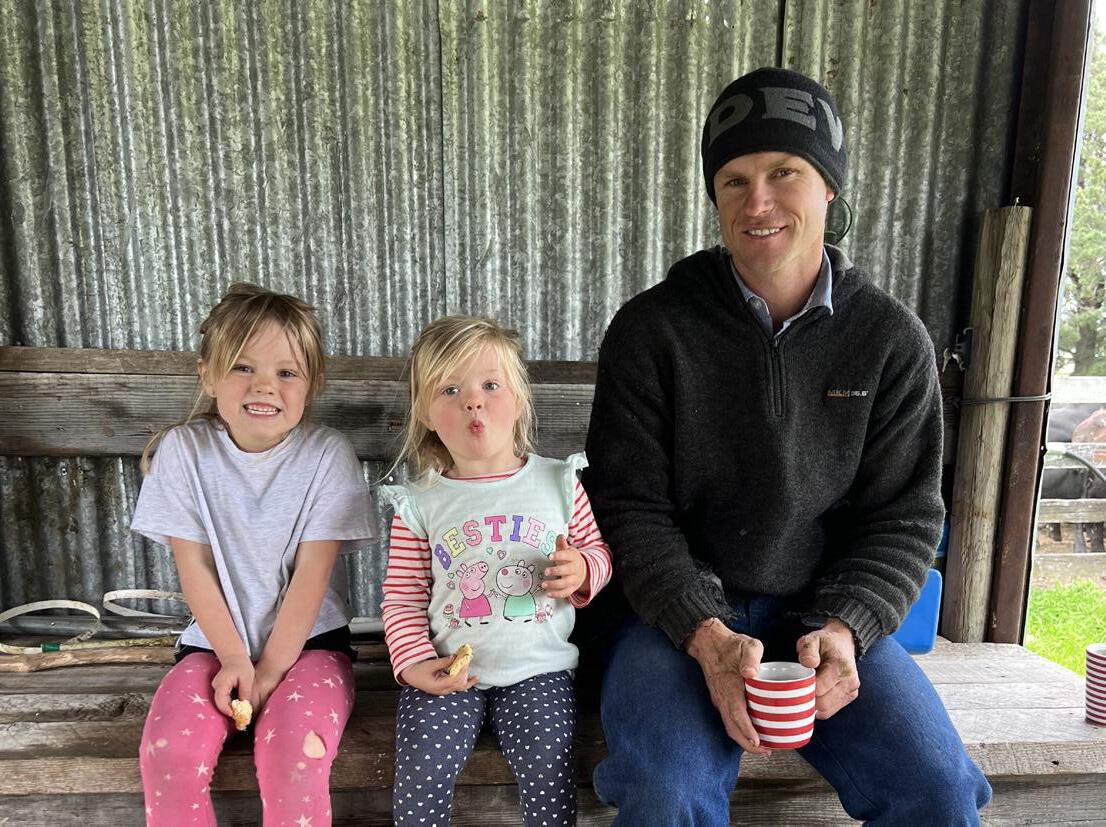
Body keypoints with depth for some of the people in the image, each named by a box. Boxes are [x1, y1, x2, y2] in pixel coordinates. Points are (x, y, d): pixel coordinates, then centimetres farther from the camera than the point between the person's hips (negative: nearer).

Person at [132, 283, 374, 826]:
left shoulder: (328, 453, -9)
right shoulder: (184, 450, -4)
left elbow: (312, 573, -11)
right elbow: (194, 568, -5)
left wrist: (269, 670, -14)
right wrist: (234, 659, -13)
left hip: (307, 640, -2)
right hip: (215, 641, 2)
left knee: (294, 752, -27)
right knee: (169, 751, -23)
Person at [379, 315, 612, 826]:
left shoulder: (558, 483, 1)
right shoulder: (419, 502, 0)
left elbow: (599, 549, 11)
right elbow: (403, 597, 5)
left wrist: (583, 570, -11)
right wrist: (415, 663, -9)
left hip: (537, 670, 0)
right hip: (448, 674, 1)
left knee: (548, 774, -15)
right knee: (421, 777, -12)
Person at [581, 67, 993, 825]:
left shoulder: (893, 340, -1)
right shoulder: (651, 329, -7)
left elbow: (904, 518, 1)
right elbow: (630, 505, -8)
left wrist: (842, 630, -16)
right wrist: (708, 637, -20)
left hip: (828, 615, 3)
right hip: (683, 611, -2)